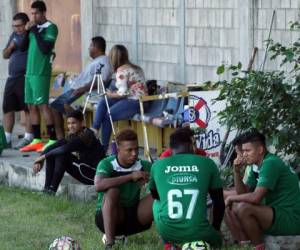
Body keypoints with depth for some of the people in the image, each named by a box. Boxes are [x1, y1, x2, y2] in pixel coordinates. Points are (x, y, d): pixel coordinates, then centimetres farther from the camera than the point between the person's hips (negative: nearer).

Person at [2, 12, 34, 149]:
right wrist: (10, 47, 1)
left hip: (26, 78, -8)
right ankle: (7, 138, 12)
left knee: (28, 108, -6)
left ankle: (28, 138, -3)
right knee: (7, 107, 7)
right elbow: (5, 55, 19)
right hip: (12, 77, 8)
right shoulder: (14, 35, 16)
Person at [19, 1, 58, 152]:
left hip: (41, 73, -8)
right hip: (29, 72, 8)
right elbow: (23, 47, 12)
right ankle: (37, 140, 10)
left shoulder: (50, 28, -6)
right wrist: (27, 31, -1)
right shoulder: (33, 27, 15)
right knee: (31, 106, 7)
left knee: (42, 105, -11)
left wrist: (35, 31, -13)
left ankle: (53, 140, -11)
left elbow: (45, 48, -17)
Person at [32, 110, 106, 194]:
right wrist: (40, 160, -16)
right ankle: (47, 188, -3)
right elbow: (54, 146, -2)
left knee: (62, 155, -22)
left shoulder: (86, 136, -20)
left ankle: (52, 189, -16)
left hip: (95, 173, -9)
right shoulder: (73, 136, 5)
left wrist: (43, 156, -27)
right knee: (51, 155, 0)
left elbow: (66, 149, -30)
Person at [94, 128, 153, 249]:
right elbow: (98, 185, -37)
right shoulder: (107, 164, -17)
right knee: (112, 191, -33)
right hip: (106, 217, -3)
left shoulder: (143, 166, -6)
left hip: (133, 216, 3)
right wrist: (130, 176, -36)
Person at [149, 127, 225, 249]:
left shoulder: (157, 165, 6)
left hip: (167, 232, 1)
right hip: (198, 233, -1)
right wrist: (215, 229, 26)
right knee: (216, 240, 34)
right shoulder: (207, 163, 3)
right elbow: (219, 202, 11)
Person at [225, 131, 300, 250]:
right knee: (233, 207, 13)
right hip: (277, 214, 10)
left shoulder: (270, 163, -17)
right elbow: (244, 193, 11)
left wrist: (231, 198, -9)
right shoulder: (257, 166, 12)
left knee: (243, 208, -28)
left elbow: (256, 198, -25)